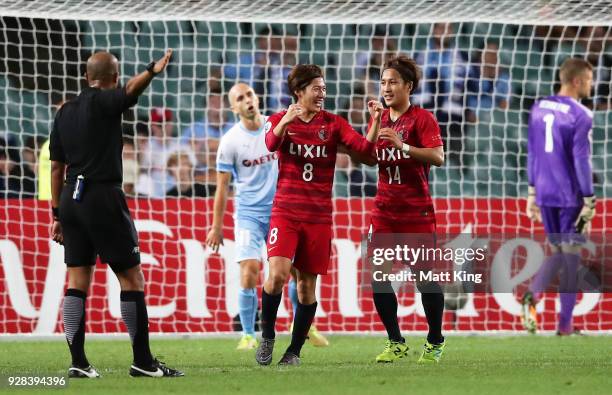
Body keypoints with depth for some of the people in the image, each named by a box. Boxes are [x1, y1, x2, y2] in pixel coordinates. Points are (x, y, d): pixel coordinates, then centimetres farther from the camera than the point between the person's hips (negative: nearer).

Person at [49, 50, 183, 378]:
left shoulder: (65, 112, 14)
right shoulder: (103, 102, -4)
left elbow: (56, 167, 15)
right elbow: (131, 90, -28)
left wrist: (58, 214, 19)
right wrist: (152, 71, -45)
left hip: (70, 199, 7)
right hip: (103, 197, -7)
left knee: (77, 280, 6)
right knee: (131, 277, -1)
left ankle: (78, 362, 0)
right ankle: (142, 361, -1)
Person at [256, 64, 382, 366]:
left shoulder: (333, 124, 6)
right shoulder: (280, 119, 2)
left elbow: (363, 148, -5)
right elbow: (271, 143, -21)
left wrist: (375, 122, -21)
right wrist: (286, 121, -40)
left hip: (318, 217, 2)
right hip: (285, 213, -2)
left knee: (307, 284, 3)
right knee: (278, 275, -18)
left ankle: (295, 350, 14)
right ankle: (267, 337, 2)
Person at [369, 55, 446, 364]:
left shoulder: (422, 118, -6)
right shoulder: (380, 119, 13)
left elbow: (438, 157, -18)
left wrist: (402, 145, -28)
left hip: (417, 209, -6)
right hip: (384, 209, 6)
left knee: (426, 277, -2)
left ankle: (435, 342, 13)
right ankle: (396, 343, 10)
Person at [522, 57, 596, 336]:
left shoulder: (539, 109, 7)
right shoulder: (580, 116, -13)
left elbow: (532, 153, 12)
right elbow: (581, 161, -15)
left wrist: (532, 193, 18)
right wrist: (589, 202, -10)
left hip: (544, 194, 6)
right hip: (570, 196, -6)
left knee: (558, 251, 18)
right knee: (571, 256, 4)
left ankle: (533, 295, -8)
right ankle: (565, 326, 7)